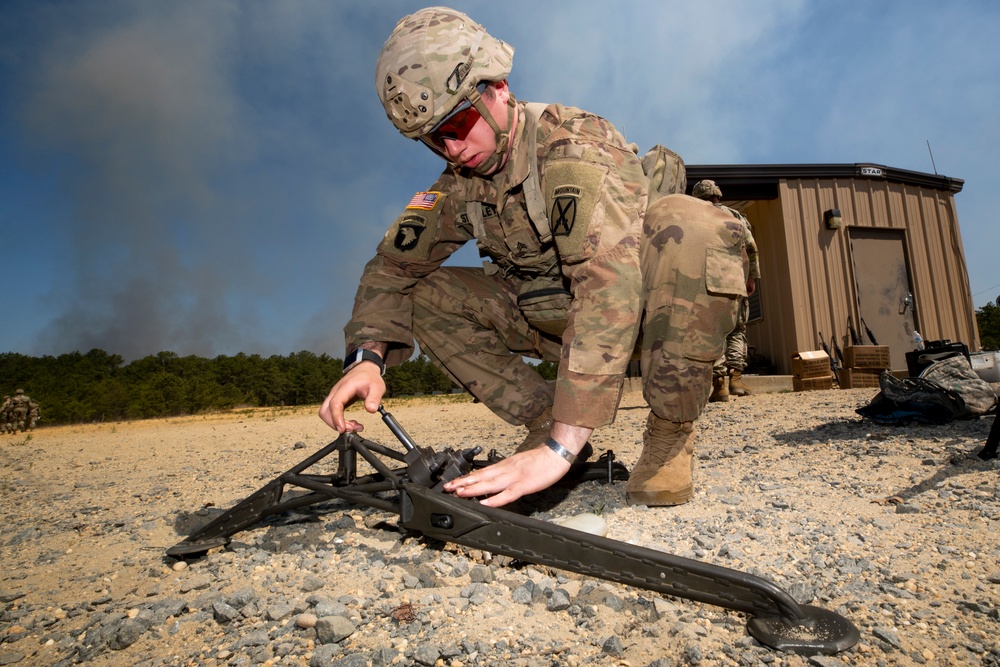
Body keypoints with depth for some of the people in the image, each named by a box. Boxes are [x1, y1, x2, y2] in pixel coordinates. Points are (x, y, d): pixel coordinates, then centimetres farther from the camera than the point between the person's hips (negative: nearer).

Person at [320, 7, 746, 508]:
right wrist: (366, 355, -21)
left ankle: (669, 434, -18)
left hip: (641, 307, -5)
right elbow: (393, 264, -1)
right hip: (549, 319, 5)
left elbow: (610, 286, -38)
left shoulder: (575, 147, -25)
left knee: (690, 225, -35)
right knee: (419, 293, -7)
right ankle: (541, 418, -3)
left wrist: (561, 447, -43)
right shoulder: (459, 183, -3)